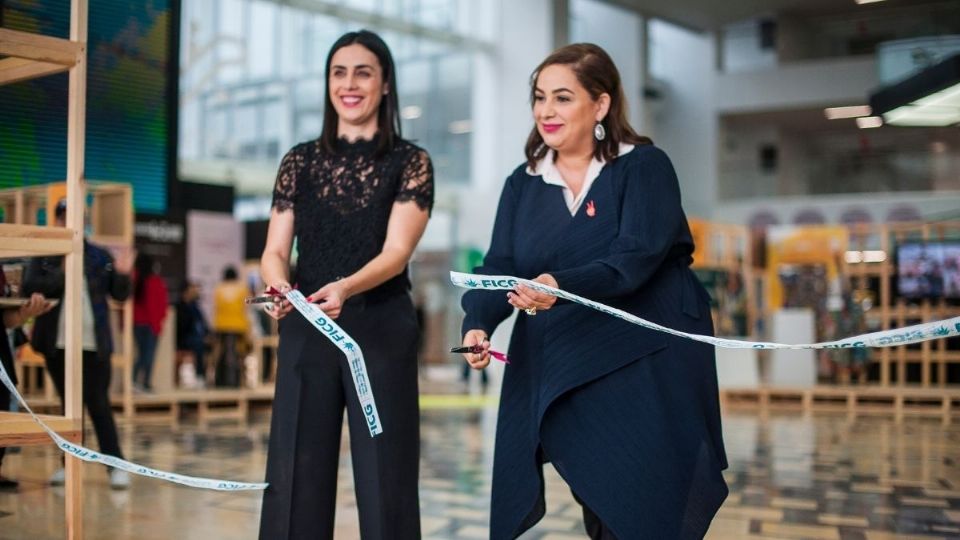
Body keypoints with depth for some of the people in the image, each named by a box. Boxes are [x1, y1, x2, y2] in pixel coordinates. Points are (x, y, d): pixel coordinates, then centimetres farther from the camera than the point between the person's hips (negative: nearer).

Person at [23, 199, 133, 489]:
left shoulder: (100, 256, 5)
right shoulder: (44, 255, 4)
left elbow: (119, 295, 5)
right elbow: (29, 287, -9)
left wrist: (123, 275, -14)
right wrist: (62, 274, -20)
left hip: (93, 343, -1)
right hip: (57, 343, 1)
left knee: (99, 404, -3)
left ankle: (116, 465, -2)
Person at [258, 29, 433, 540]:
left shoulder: (410, 162, 0)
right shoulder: (300, 161, 8)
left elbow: (397, 251, -12)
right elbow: (274, 250, 2)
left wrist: (344, 288, -31)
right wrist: (279, 287, -21)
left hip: (381, 330, -2)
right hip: (306, 330, 3)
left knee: (383, 475, 1)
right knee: (296, 473, 4)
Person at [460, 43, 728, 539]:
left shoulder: (644, 167, -7)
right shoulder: (523, 184, 8)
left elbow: (634, 260, -21)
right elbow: (498, 268, -1)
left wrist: (561, 287, -38)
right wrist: (478, 326, -21)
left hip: (647, 372, -4)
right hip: (560, 377, 4)